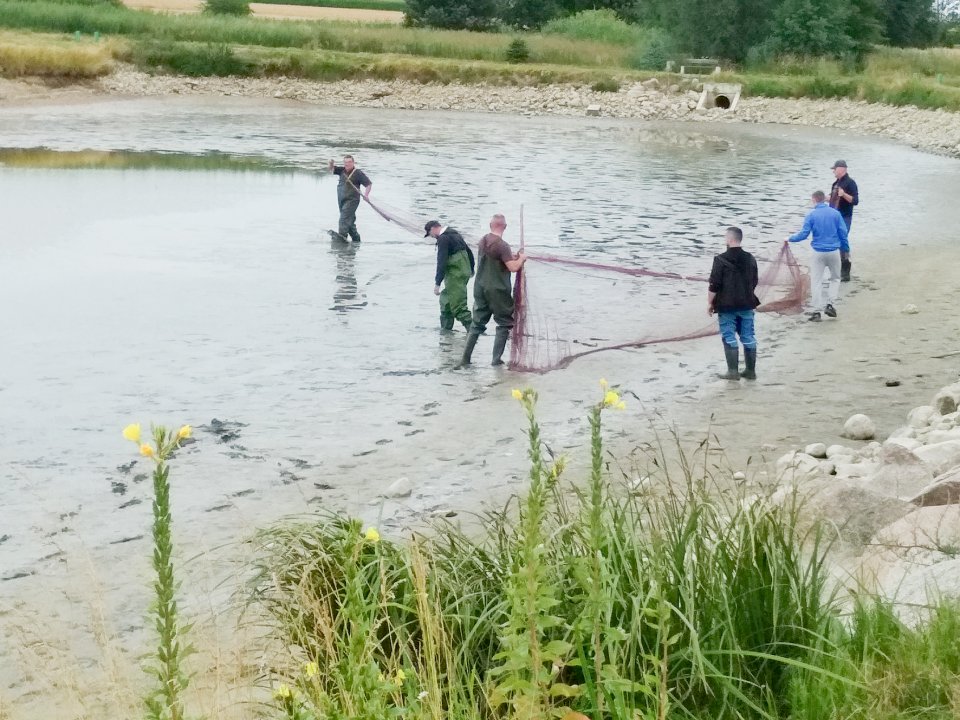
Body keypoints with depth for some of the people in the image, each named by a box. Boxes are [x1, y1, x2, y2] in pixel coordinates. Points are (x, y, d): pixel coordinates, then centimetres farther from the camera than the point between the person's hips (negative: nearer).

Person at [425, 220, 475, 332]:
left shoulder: (443, 239, -15)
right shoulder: (455, 234, 14)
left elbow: (442, 262, -22)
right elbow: (469, 252, 22)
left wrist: (437, 283, -21)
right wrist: (471, 270, 36)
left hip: (455, 276, -10)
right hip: (464, 273, 10)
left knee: (458, 305, -8)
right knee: (445, 299, 21)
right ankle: (445, 328, 27)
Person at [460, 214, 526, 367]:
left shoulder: (483, 241, 5)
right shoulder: (502, 245, -18)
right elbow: (513, 267, -23)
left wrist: (512, 257, 14)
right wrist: (521, 259, -4)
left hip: (480, 288, 7)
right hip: (498, 290, -7)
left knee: (478, 323, 13)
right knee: (504, 323, 7)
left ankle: (465, 358, 11)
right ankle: (497, 359, 4)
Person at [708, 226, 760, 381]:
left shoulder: (721, 259, -14)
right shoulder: (750, 258, 6)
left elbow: (714, 284, -13)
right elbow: (755, 281, 15)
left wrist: (710, 303, -3)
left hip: (726, 305, -5)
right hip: (746, 304, 5)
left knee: (729, 337, 1)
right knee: (748, 337, 9)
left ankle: (733, 371, -1)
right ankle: (750, 371, 13)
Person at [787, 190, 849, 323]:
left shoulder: (811, 215, -6)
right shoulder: (835, 213, -1)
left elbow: (804, 234, -8)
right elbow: (843, 233, 0)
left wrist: (790, 239, 9)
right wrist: (846, 249, 14)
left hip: (818, 253, -1)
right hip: (834, 251, 2)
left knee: (816, 281, 5)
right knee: (835, 278, 19)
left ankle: (817, 311, 2)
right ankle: (830, 304, 3)